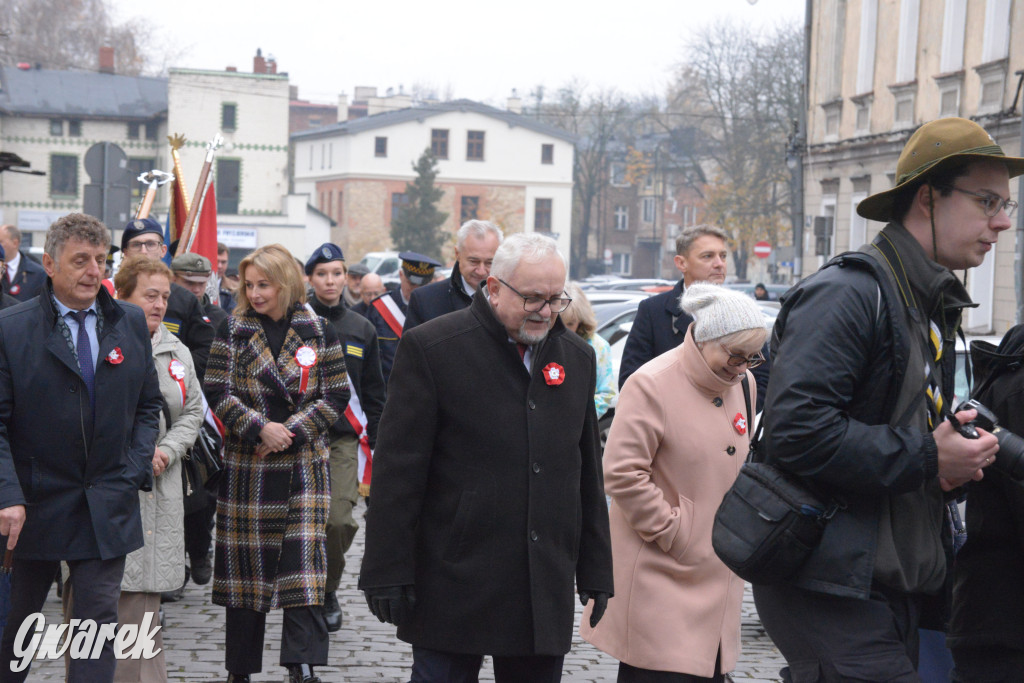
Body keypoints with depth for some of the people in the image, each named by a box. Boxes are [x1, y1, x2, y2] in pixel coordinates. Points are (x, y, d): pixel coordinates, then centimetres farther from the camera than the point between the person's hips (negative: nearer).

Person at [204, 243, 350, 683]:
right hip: (246, 465, 0)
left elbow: (336, 396, 0)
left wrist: (291, 431, -11)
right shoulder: (233, 330, 3)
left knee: (303, 560, -8)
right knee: (247, 563, 5)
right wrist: (261, 429, -16)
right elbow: (218, 394, -3)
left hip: (304, 463, 0)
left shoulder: (317, 331, 3)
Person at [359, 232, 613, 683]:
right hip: (454, 586, -5)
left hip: (545, 591, 5)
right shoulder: (432, 348, -6)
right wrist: (387, 574, -11)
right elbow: (398, 470, -8)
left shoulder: (577, 357, 11)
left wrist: (596, 573, 15)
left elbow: (587, 474, 17)